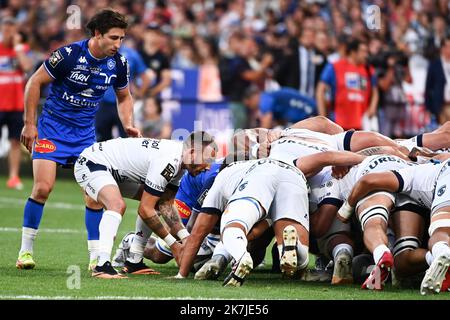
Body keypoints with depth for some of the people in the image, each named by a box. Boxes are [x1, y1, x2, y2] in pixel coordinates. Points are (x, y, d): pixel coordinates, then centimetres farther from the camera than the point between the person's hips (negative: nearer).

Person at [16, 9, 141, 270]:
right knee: (43, 187, -15)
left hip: (85, 133, 4)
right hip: (53, 127, -4)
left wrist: (128, 125, -3)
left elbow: (124, 97, 15)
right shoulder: (69, 54, -19)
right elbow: (35, 82, -8)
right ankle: (26, 250, -1)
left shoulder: (118, 63, -5)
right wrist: (30, 123, -9)